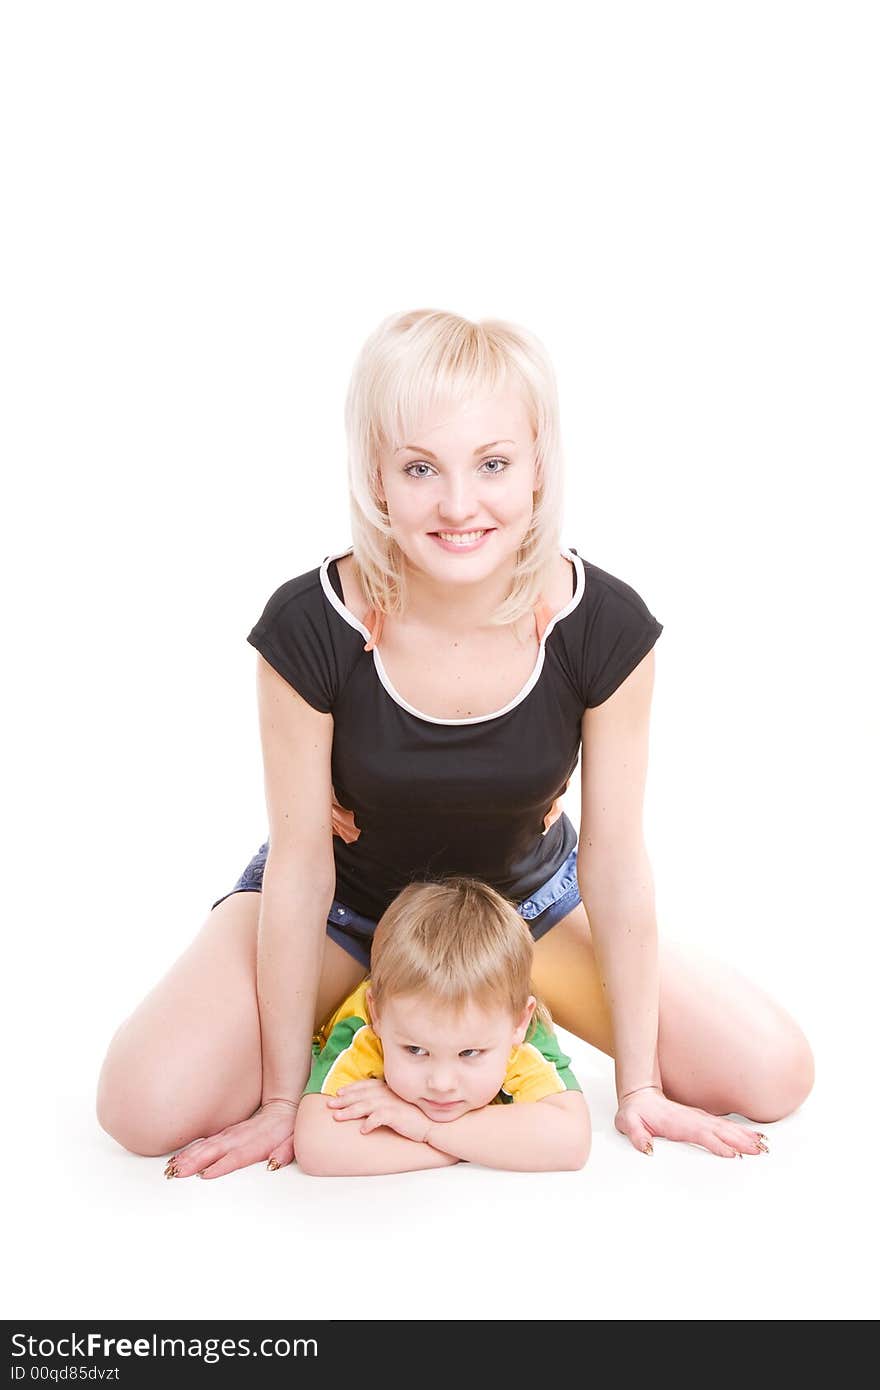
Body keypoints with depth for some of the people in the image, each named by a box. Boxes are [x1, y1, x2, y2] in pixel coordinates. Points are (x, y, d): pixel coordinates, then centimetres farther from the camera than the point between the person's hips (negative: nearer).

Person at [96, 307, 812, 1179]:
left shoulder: (606, 627, -24)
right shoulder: (309, 629, -28)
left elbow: (615, 858, -15)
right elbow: (302, 862, -19)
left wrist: (638, 1084, -8)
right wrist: (282, 1098, -12)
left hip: (524, 893, 2)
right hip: (347, 896, -1)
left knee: (773, 1079, -7)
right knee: (146, 1108, -21)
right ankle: (355, 991, 8)